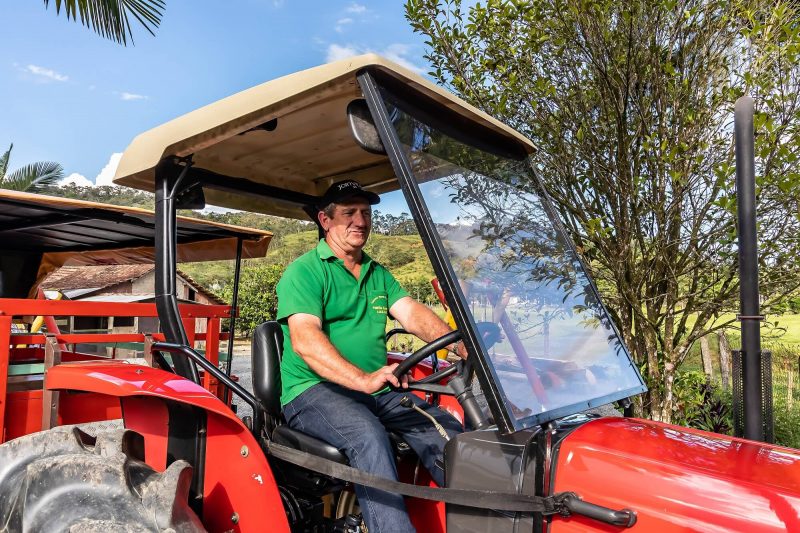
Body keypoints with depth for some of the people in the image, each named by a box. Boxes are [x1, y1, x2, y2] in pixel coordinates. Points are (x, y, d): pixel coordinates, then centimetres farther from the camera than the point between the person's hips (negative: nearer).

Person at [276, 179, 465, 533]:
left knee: (446, 429, -12)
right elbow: (305, 340, -19)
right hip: (313, 391, -6)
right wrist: (363, 380, -34)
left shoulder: (379, 275, 17)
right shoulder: (304, 271, -4)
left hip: (377, 391, 6)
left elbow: (413, 315, 2)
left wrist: (461, 345, -19)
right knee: (367, 433, -34)